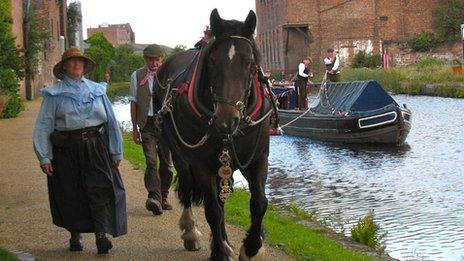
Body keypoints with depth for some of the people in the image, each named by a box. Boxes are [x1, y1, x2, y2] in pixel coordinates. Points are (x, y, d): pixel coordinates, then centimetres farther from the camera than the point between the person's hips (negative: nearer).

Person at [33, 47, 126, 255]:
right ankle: (75, 236, 22)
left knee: (100, 191, -10)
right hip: (67, 150, -1)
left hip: (96, 148, 1)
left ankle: (101, 235, -11)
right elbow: (43, 126, -1)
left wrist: (116, 151, 9)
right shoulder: (54, 94, 3)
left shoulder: (97, 90, 9)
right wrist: (44, 157, -8)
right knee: (70, 195, 6)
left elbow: (111, 121, 12)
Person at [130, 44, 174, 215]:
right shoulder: (137, 76, 5)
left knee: (166, 163, 7)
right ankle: (154, 197, -21)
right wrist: (134, 128, 4)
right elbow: (134, 103, 7)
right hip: (147, 123, -1)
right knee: (151, 161, -13)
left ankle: (163, 197, 18)